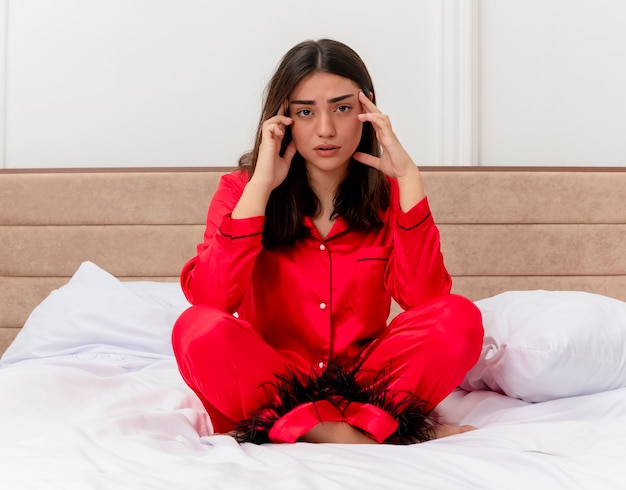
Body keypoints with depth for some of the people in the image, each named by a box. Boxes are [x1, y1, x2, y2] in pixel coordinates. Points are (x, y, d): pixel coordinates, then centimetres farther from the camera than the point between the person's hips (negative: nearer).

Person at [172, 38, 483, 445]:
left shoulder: (387, 194, 2)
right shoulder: (241, 190, -1)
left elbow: (425, 298, -15)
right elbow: (208, 298, -18)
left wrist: (408, 178, -16)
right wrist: (260, 187, -18)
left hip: (365, 379, 1)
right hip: (267, 380, -1)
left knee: (460, 318, -22)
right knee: (199, 328, -30)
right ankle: (385, 429, -28)